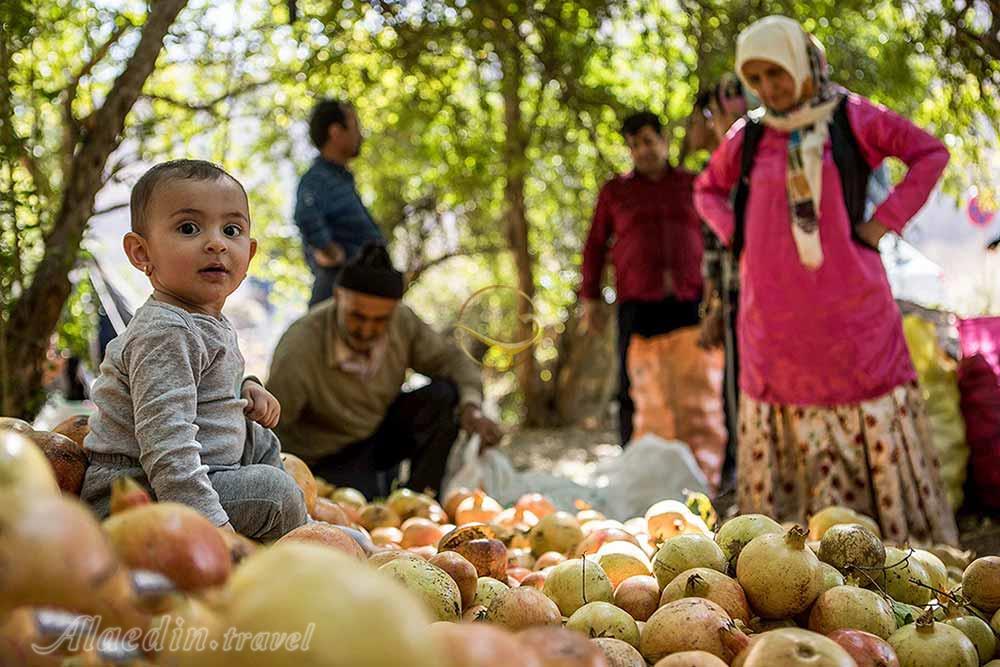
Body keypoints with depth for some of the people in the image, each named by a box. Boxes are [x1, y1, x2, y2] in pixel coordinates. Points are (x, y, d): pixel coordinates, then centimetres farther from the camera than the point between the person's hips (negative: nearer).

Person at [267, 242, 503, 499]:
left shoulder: (403, 321, -18)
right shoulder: (299, 350, -31)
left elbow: (452, 359, -4)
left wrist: (471, 409, -22)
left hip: (381, 429, 5)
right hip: (327, 459, -4)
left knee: (443, 395, -19)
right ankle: (384, 483, 8)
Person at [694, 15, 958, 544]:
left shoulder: (851, 118, 0)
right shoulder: (748, 137, 5)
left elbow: (930, 154, 6)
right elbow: (706, 190, 21)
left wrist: (882, 223, -3)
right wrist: (737, 235, 4)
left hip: (849, 305, -1)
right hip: (775, 314, 2)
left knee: (873, 428, 3)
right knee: (786, 438, 5)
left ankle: (903, 538, 14)